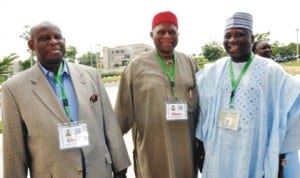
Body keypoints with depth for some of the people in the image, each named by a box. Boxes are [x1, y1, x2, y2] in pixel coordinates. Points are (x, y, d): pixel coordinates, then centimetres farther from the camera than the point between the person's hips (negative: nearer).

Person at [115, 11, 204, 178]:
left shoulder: (190, 63, 3)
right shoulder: (136, 66, -6)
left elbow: (200, 106, 9)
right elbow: (124, 110, -2)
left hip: (186, 149, 3)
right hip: (152, 152, -3)